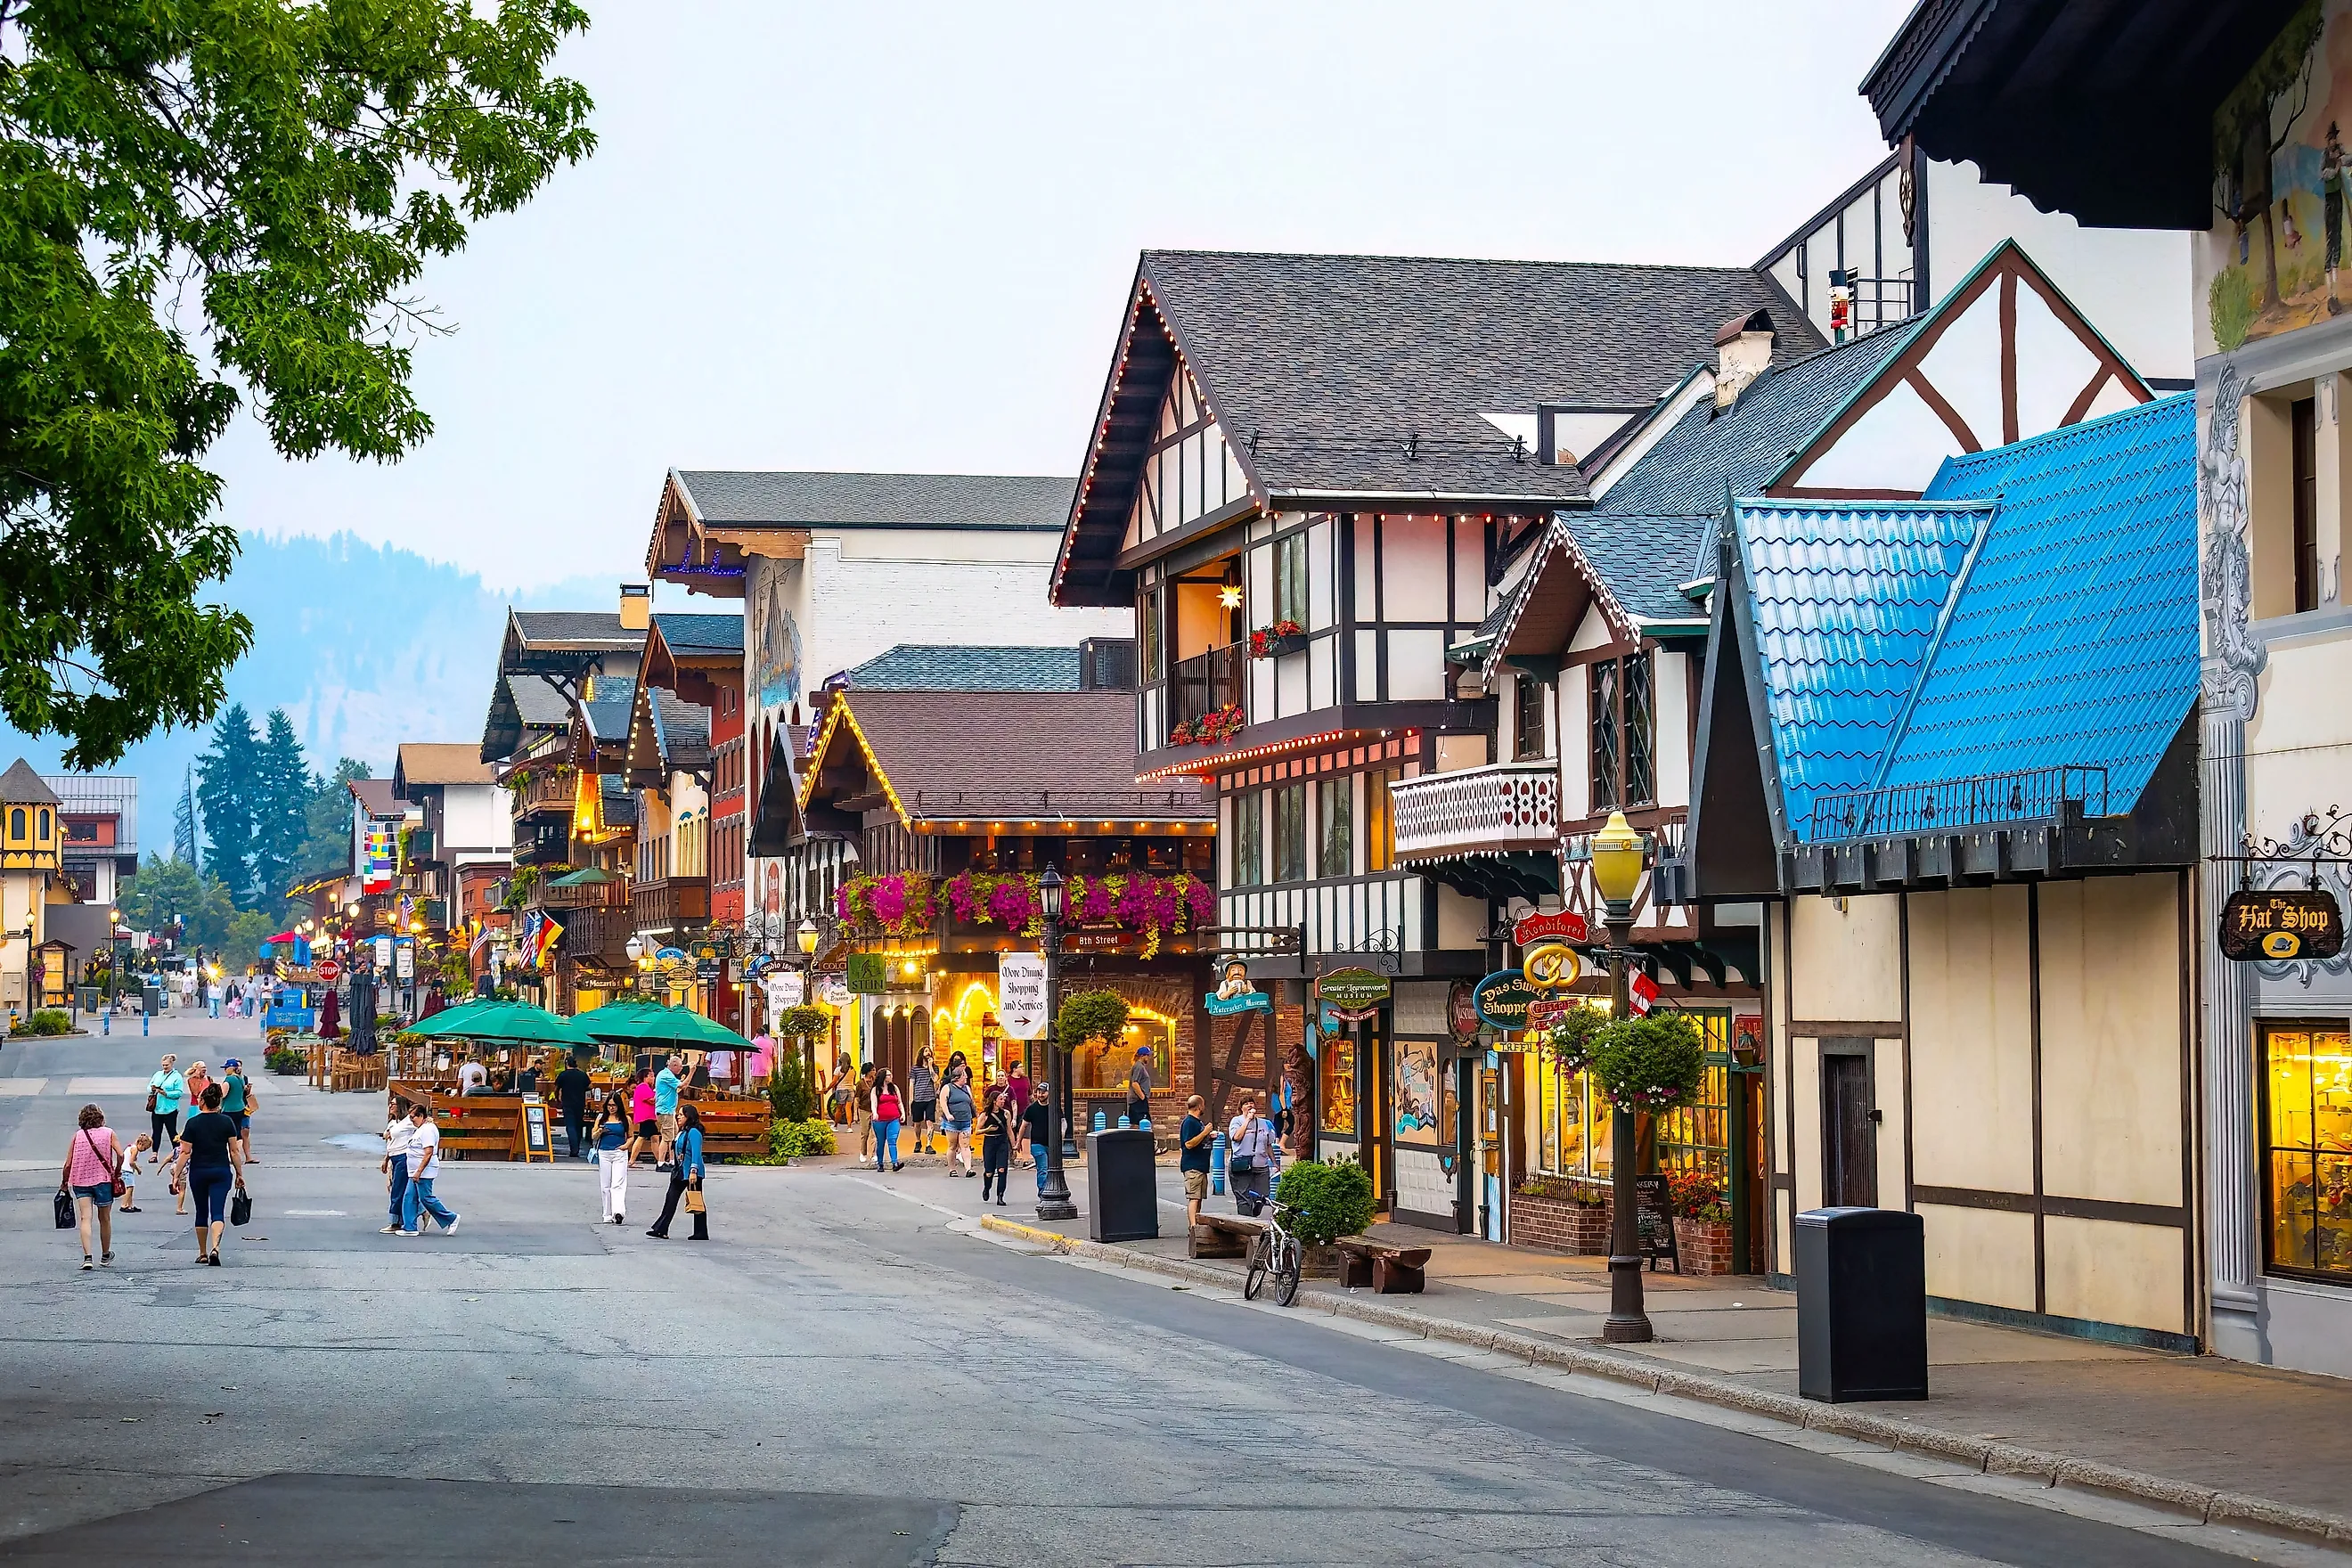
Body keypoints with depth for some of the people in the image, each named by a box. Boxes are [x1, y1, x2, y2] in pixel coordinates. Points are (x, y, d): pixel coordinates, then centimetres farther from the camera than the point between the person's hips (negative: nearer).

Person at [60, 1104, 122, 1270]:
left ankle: (87, 1257, -24)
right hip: (103, 1179, 0)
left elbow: (68, 1164, 2)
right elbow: (120, 1155, -11)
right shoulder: (108, 1133, 2)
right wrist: (117, 1172, 5)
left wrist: (64, 1182, 16)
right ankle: (105, 1256, 32)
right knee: (105, 1219, 17)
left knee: (85, 1218, -7)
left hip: (81, 1182, 0)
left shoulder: (77, 1135, 4)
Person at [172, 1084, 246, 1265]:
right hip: (221, 1172, 0)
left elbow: (185, 1152, -7)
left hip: (198, 1172, 0)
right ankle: (215, 1247, -28)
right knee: (218, 1213, -4)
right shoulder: (227, 1122, -2)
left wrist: (178, 1175, -2)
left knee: (201, 1213, 14)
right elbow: (234, 1151, 0)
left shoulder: (193, 1123, -6)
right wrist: (239, 1174, 8)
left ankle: (202, 1253, 22)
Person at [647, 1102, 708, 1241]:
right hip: (679, 1172, 10)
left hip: (691, 1173, -10)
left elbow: (696, 1153, -20)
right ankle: (661, 1230, 4)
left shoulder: (693, 1132, -14)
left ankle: (701, 1233, 4)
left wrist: (693, 1171, -26)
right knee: (671, 1198, 4)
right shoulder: (682, 1132, 15)